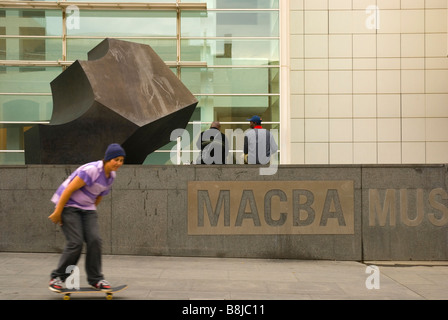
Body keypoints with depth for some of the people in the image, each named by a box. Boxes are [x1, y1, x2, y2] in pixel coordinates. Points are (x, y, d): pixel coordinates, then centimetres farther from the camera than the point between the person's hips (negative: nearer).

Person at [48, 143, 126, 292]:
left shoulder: (111, 175, 1)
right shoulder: (92, 170, -25)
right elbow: (68, 190, -23)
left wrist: (92, 211, 17)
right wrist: (57, 212, -19)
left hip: (87, 208, 7)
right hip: (68, 205, -7)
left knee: (95, 240, -8)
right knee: (76, 242, -14)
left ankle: (95, 279, 4)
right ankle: (57, 277, 4)